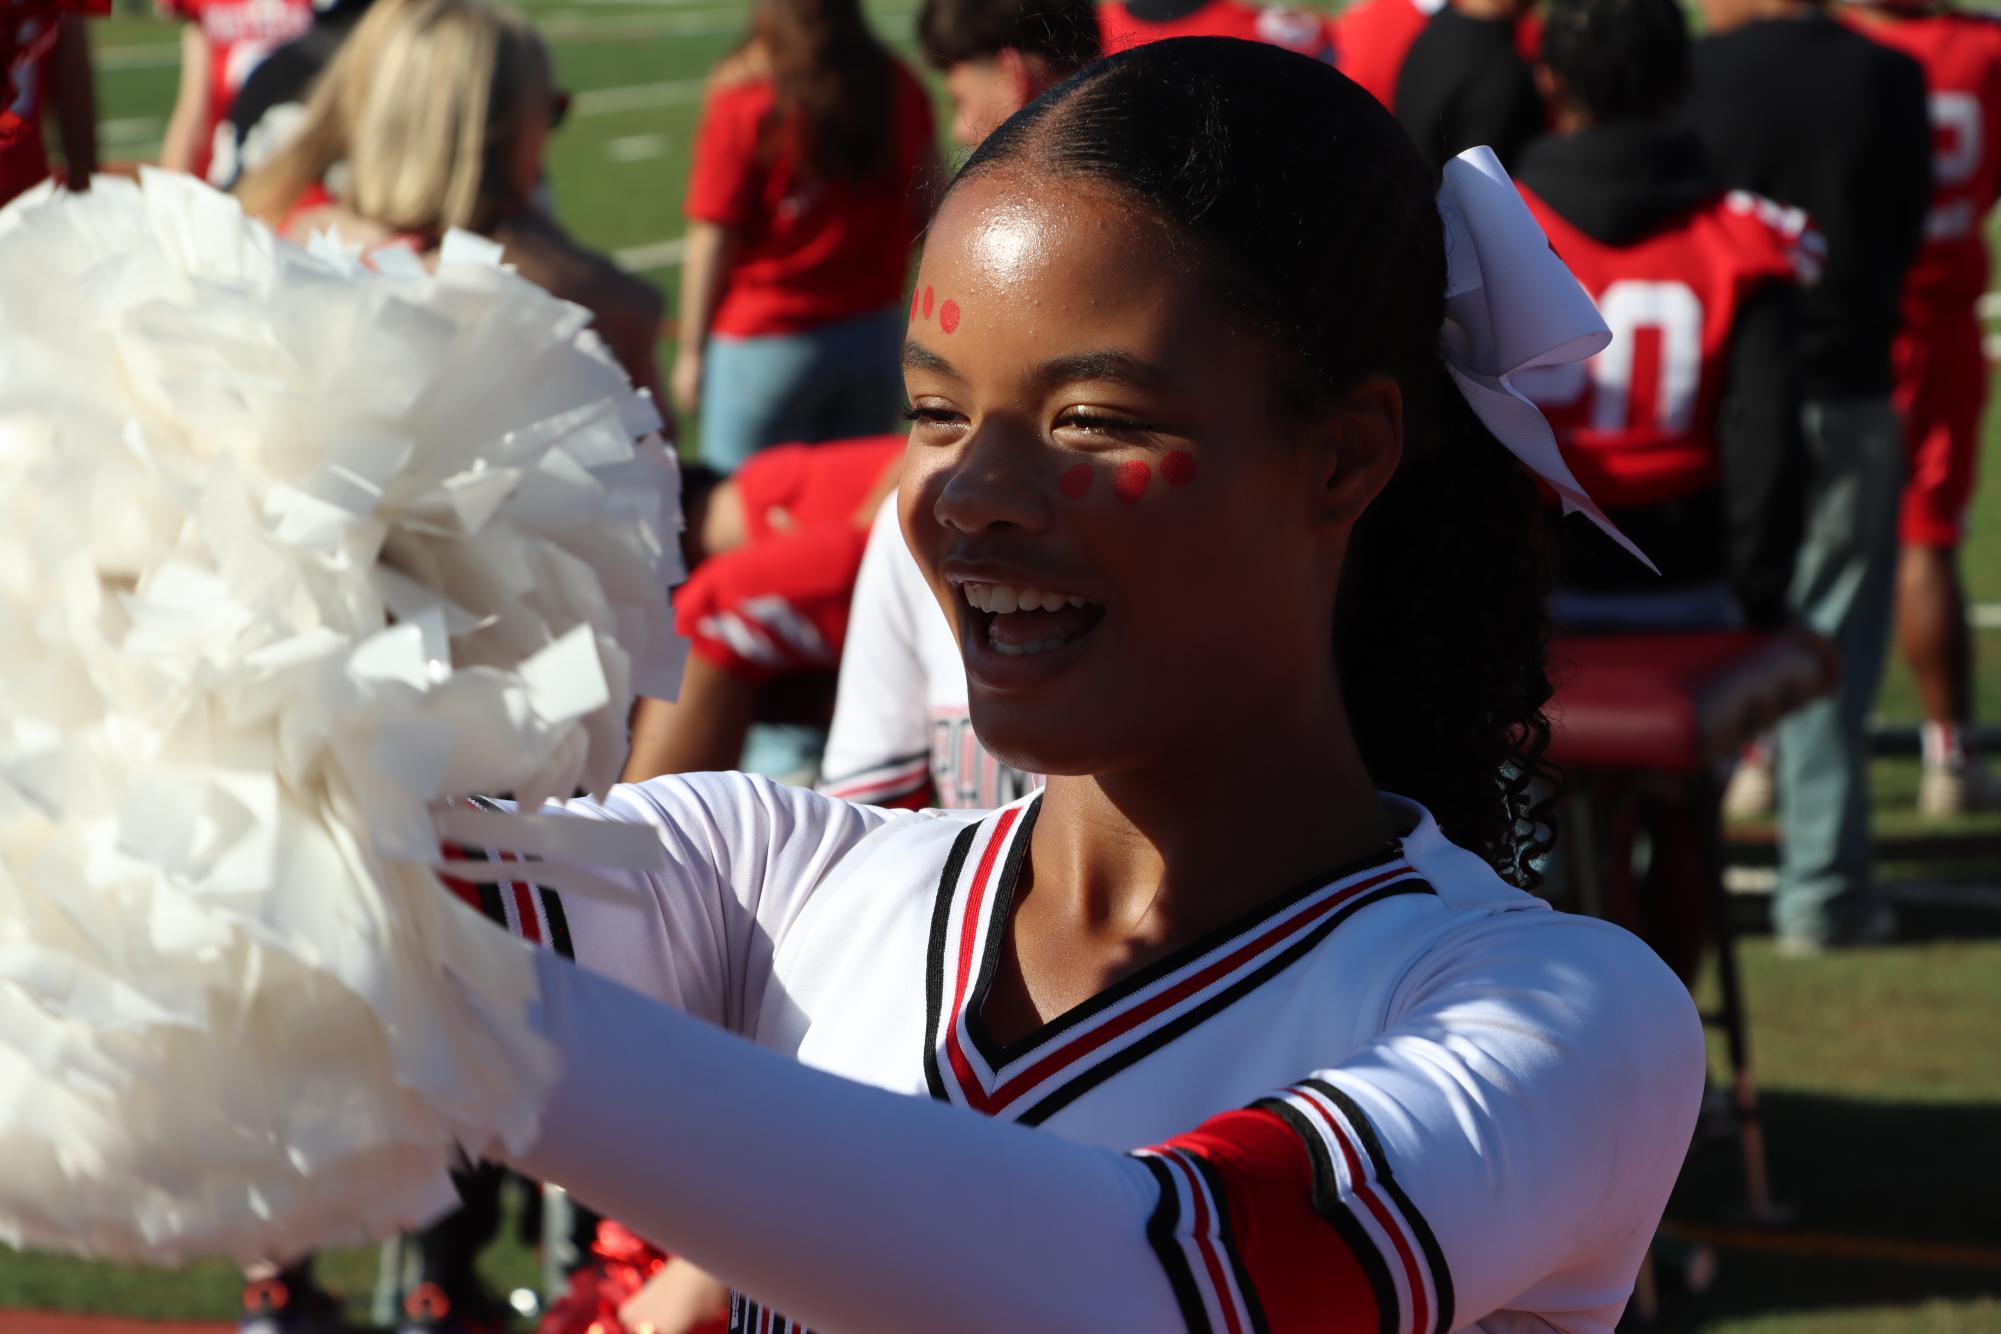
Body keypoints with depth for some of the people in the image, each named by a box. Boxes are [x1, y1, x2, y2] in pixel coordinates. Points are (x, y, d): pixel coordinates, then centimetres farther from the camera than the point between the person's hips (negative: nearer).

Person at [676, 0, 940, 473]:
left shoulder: (741, 100, -14)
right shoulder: (899, 87, 0)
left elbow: (712, 238, -11)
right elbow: (926, 203, 6)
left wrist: (690, 350, -3)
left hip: (765, 340, -5)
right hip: (874, 333, 5)